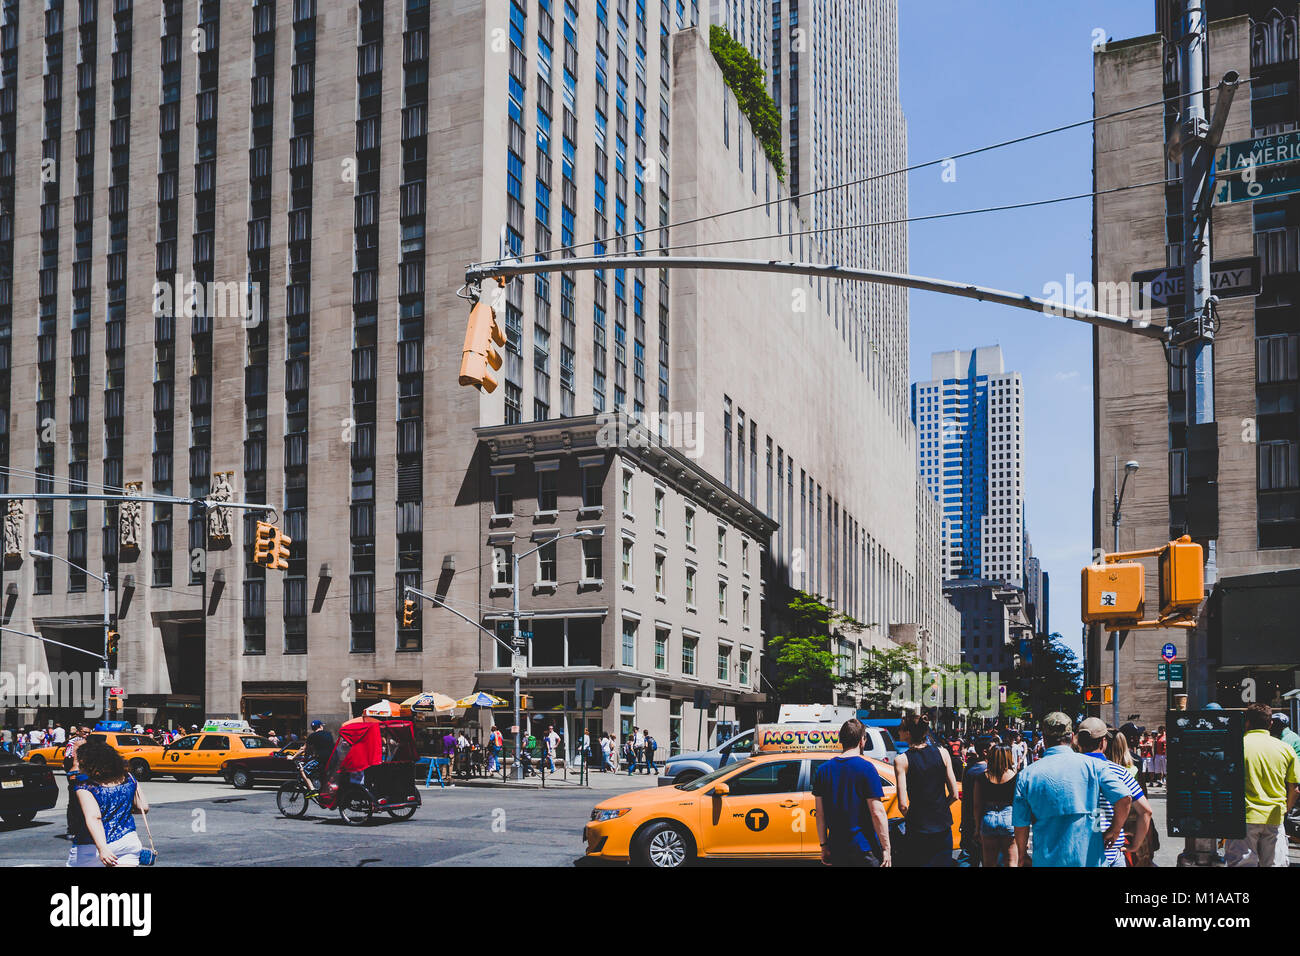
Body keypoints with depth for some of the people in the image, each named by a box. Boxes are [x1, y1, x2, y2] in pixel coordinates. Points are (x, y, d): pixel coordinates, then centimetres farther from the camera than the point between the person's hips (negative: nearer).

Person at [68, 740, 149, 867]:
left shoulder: (85, 787, -12)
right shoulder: (128, 779, 2)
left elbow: (93, 818, -25)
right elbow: (144, 808, 7)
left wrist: (102, 848, -34)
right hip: (127, 840, 3)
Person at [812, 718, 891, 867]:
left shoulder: (823, 770, 4)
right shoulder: (866, 768, -10)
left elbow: (820, 814, 7)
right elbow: (877, 813, -13)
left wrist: (824, 845, 14)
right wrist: (886, 848, -8)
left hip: (836, 849, 5)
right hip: (865, 848, -5)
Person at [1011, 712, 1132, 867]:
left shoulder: (1027, 775, -2)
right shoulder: (1092, 765, -4)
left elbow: (1020, 824, 1)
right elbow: (1124, 799, -13)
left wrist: (1021, 856, 17)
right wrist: (1114, 831, 3)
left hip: (1046, 860, 1)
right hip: (1088, 859, 0)